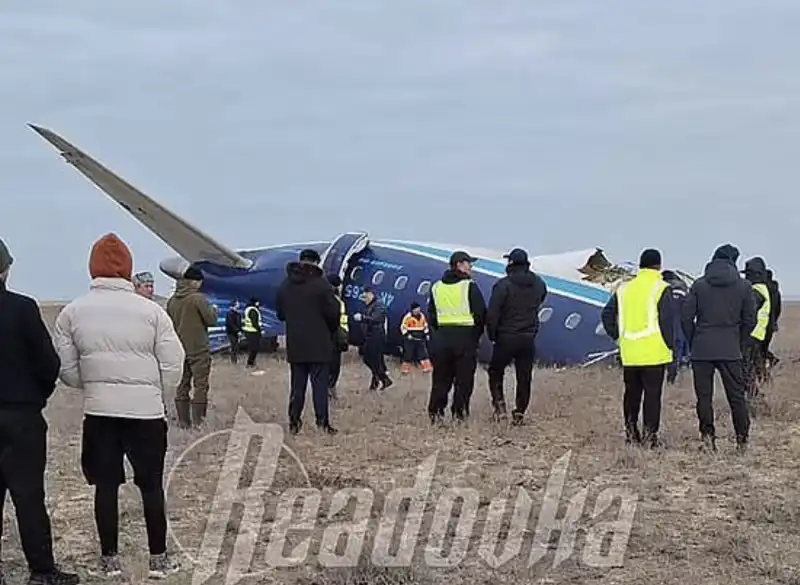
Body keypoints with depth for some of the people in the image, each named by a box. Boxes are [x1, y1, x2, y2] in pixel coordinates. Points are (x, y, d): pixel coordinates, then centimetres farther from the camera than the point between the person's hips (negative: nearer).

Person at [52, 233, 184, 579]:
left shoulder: (73, 312, -3)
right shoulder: (150, 311, -8)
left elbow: (66, 369, 0)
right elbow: (173, 365, -6)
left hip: (99, 411, 1)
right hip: (146, 410, -1)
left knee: (106, 485, 10)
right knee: (151, 485, 9)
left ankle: (109, 559, 14)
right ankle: (159, 558, 15)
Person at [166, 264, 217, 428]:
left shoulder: (172, 300, 4)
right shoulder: (198, 298, -14)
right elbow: (211, 319, -15)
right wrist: (213, 309, 4)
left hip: (180, 350, 6)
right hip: (198, 350, -6)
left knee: (182, 386, 11)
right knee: (200, 385, 0)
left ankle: (183, 420, 13)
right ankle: (198, 421, -3)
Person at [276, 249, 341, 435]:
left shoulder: (285, 285, 6)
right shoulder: (321, 284, -12)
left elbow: (280, 313, 14)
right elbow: (333, 313, -11)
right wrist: (332, 330, 8)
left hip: (294, 345, 5)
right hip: (319, 345, -5)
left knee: (297, 386, 11)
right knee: (320, 384, -1)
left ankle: (294, 422, 10)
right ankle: (323, 422, -4)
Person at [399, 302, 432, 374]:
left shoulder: (422, 316, 8)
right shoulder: (408, 317, -11)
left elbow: (425, 325, 20)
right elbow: (403, 326, -10)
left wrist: (427, 333, 13)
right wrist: (407, 334, -19)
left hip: (420, 338, 5)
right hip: (410, 339, -5)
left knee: (423, 352, 0)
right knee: (408, 354, 0)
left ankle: (427, 367, 2)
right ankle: (405, 369, 10)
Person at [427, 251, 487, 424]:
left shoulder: (436, 287, 10)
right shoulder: (469, 286, -6)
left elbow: (431, 316, 12)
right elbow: (481, 314, -6)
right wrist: (476, 336, 7)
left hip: (442, 337, 4)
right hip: (465, 337, -4)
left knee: (440, 379, 9)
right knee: (464, 379, 1)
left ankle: (435, 412, 5)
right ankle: (460, 413, -2)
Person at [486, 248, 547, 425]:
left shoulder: (503, 285, -13)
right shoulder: (539, 284, 3)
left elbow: (492, 314, -14)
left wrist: (492, 335, -1)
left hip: (506, 338, -4)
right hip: (529, 339, 4)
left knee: (496, 372, 13)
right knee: (524, 378, 9)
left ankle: (499, 404, 0)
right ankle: (519, 412, 10)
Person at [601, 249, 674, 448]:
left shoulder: (624, 289, 10)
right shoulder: (660, 289, -6)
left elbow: (607, 315, 13)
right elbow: (667, 320, -11)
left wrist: (617, 337, 17)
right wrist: (669, 345, -4)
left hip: (629, 354, 5)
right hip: (654, 353, -5)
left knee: (631, 392, 14)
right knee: (652, 394, 0)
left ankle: (631, 432, 18)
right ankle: (649, 434, -2)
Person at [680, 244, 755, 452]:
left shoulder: (699, 285, 1)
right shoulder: (743, 286, 2)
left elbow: (685, 317, -2)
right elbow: (750, 320, 3)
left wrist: (694, 341, 9)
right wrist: (738, 343, 14)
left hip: (701, 350, 0)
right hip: (730, 351, 0)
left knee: (704, 396, 4)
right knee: (736, 395, 6)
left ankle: (707, 435, -1)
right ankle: (742, 438, 7)